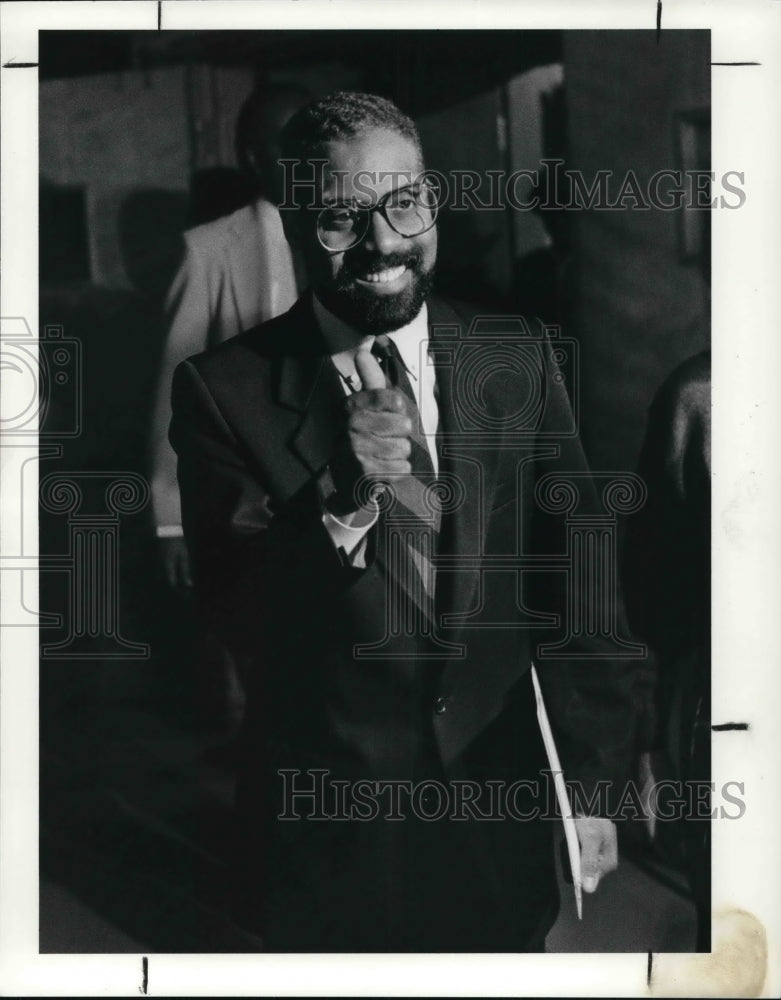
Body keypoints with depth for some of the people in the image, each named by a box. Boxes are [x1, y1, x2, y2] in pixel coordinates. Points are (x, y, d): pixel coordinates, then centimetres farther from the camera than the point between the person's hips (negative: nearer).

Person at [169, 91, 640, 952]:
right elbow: (236, 622, -14)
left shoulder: (519, 363, -4)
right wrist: (339, 498, -31)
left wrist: (592, 778, -1)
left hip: (503, 824, 2)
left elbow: (572, 583, 0)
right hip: (326, 839, -2)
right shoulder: (224, 390, -11)